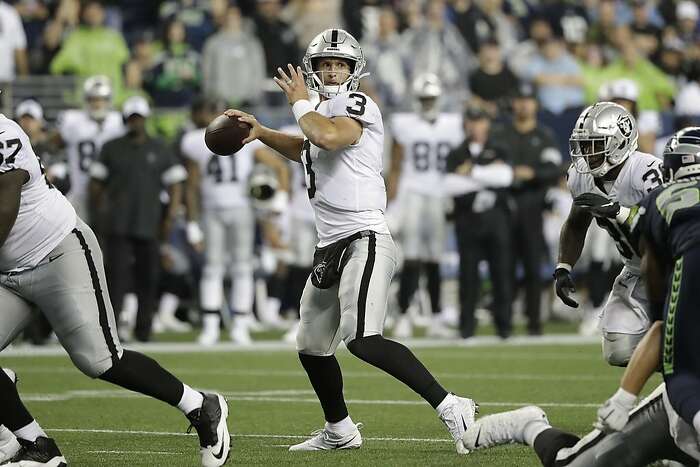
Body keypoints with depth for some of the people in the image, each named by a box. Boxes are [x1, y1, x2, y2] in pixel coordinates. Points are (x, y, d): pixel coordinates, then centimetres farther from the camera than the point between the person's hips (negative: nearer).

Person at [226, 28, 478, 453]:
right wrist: (261, 132, 29)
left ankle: (451, 408, -26)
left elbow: (328, 137, -30)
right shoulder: (326, 110, 18)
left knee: (362, 339, -26)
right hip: (331, 246, 10)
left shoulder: (356, 104, -9)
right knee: (312, 347, 18)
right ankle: (339, 431, 36)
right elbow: (304, 149, 39)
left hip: (363, 240, -10)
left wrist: (301, 103, -12)